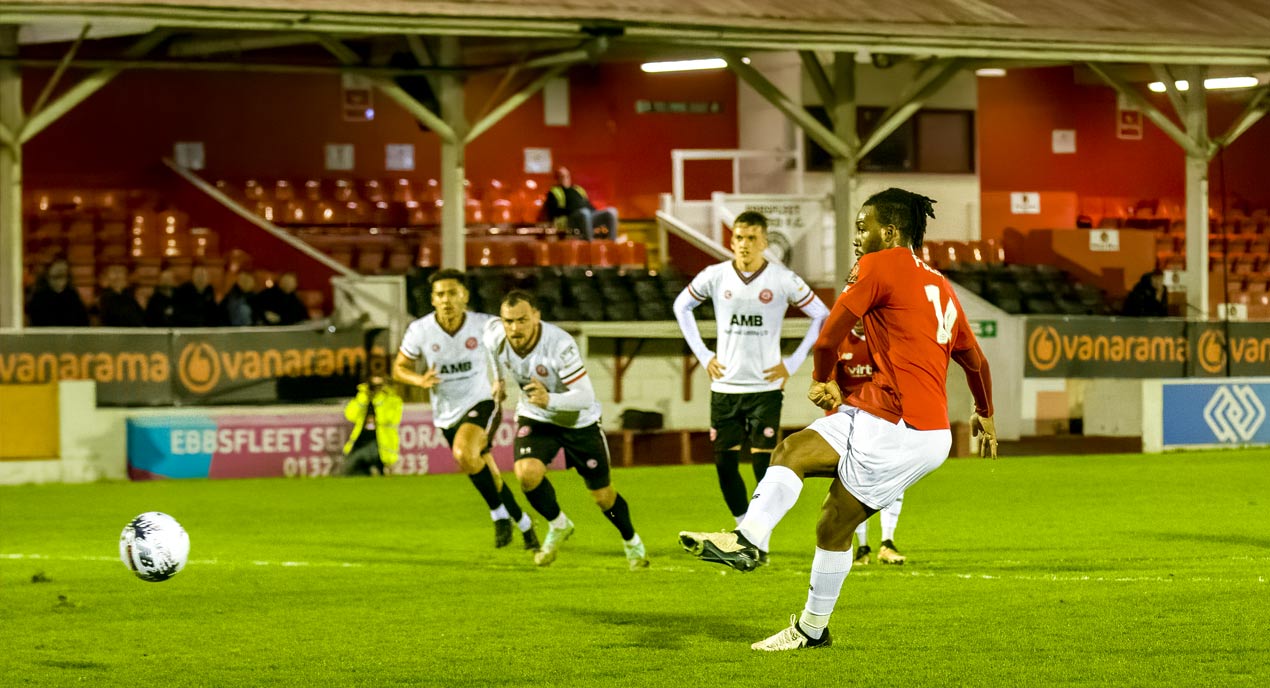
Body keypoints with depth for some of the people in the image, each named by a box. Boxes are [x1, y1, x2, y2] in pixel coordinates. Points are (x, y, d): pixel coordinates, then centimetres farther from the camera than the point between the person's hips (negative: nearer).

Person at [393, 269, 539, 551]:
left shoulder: (485, 325, -17)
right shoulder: (420, 331, -12)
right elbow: (399, 368, 2)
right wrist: (420, 380, -20)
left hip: (481, 403, -3)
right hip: (448, 414, 4)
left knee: (464, 454, -33)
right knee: (490, 482, 11)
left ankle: (500, 514, -13)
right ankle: (524, 526, 35)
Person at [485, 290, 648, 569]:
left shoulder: (560, 345, -35)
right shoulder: (495, 339, -21)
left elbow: (585, 397, -33)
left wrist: (549, 400, -50)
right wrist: (500, 379, 21)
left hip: (579, 421, -3)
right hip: (535, 418, 3)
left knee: (603, 496, 7)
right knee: (527, 473, -25)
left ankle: (631, 541, 39)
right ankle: (558, 526, 5)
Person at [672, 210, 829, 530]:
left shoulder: (783, 279, -6)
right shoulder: (715, 276, 0)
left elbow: (822, 317, 4)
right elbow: (681, 306, 17)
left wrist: (792, 363, -1)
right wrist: (703, 354, 9)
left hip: (766, 387, -3)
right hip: (724, 386, 3)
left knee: (763, 462, -9)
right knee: (725, 462, 4)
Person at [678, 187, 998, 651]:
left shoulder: (880, 266, -6)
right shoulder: (940, 286, 20)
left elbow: (829, 337, -7)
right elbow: (975, 360, 30)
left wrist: (822, 380, 14)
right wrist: (985, 415, 48)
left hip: (900, 432, -9)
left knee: (834, 525, -9)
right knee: (792, 450, 10)